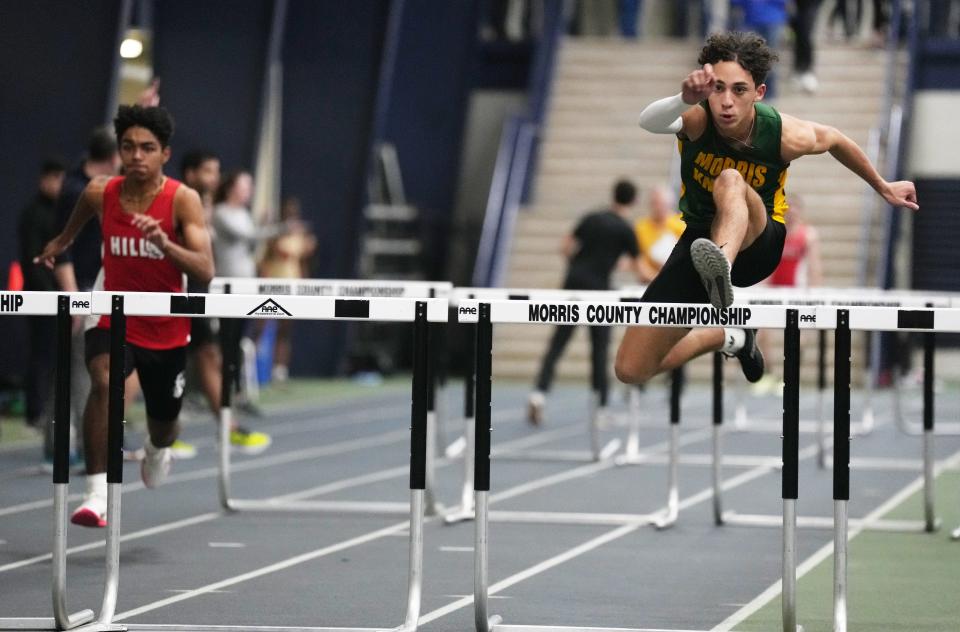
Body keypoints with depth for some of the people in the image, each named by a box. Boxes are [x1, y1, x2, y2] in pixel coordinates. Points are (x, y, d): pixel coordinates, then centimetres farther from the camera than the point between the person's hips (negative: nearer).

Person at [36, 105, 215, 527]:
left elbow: (205, 272, -28)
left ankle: (157, 448, 58)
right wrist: (58, 244, 17)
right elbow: (76, 223, 19)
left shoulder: (183, 200, -17)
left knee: (164, 424, 17)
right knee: (104, 382, -32)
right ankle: (96, 493, -31)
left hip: (167, 329, 0)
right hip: (114, 318, 0)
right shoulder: (100, 193, -8)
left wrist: (164, 243, -40)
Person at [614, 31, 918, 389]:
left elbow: (835, 141, 7)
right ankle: (730, 337, 23)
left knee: (730, 181, -36)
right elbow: (648, 122, -46)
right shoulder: (697, 118, -22)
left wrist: (883, 188, 21)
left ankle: (722, 270, -67)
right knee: (631, 371, -3)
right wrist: (685, 99, -69)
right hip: (700, 240, 2)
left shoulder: (786, 136, -18)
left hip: (757, 243, -2)